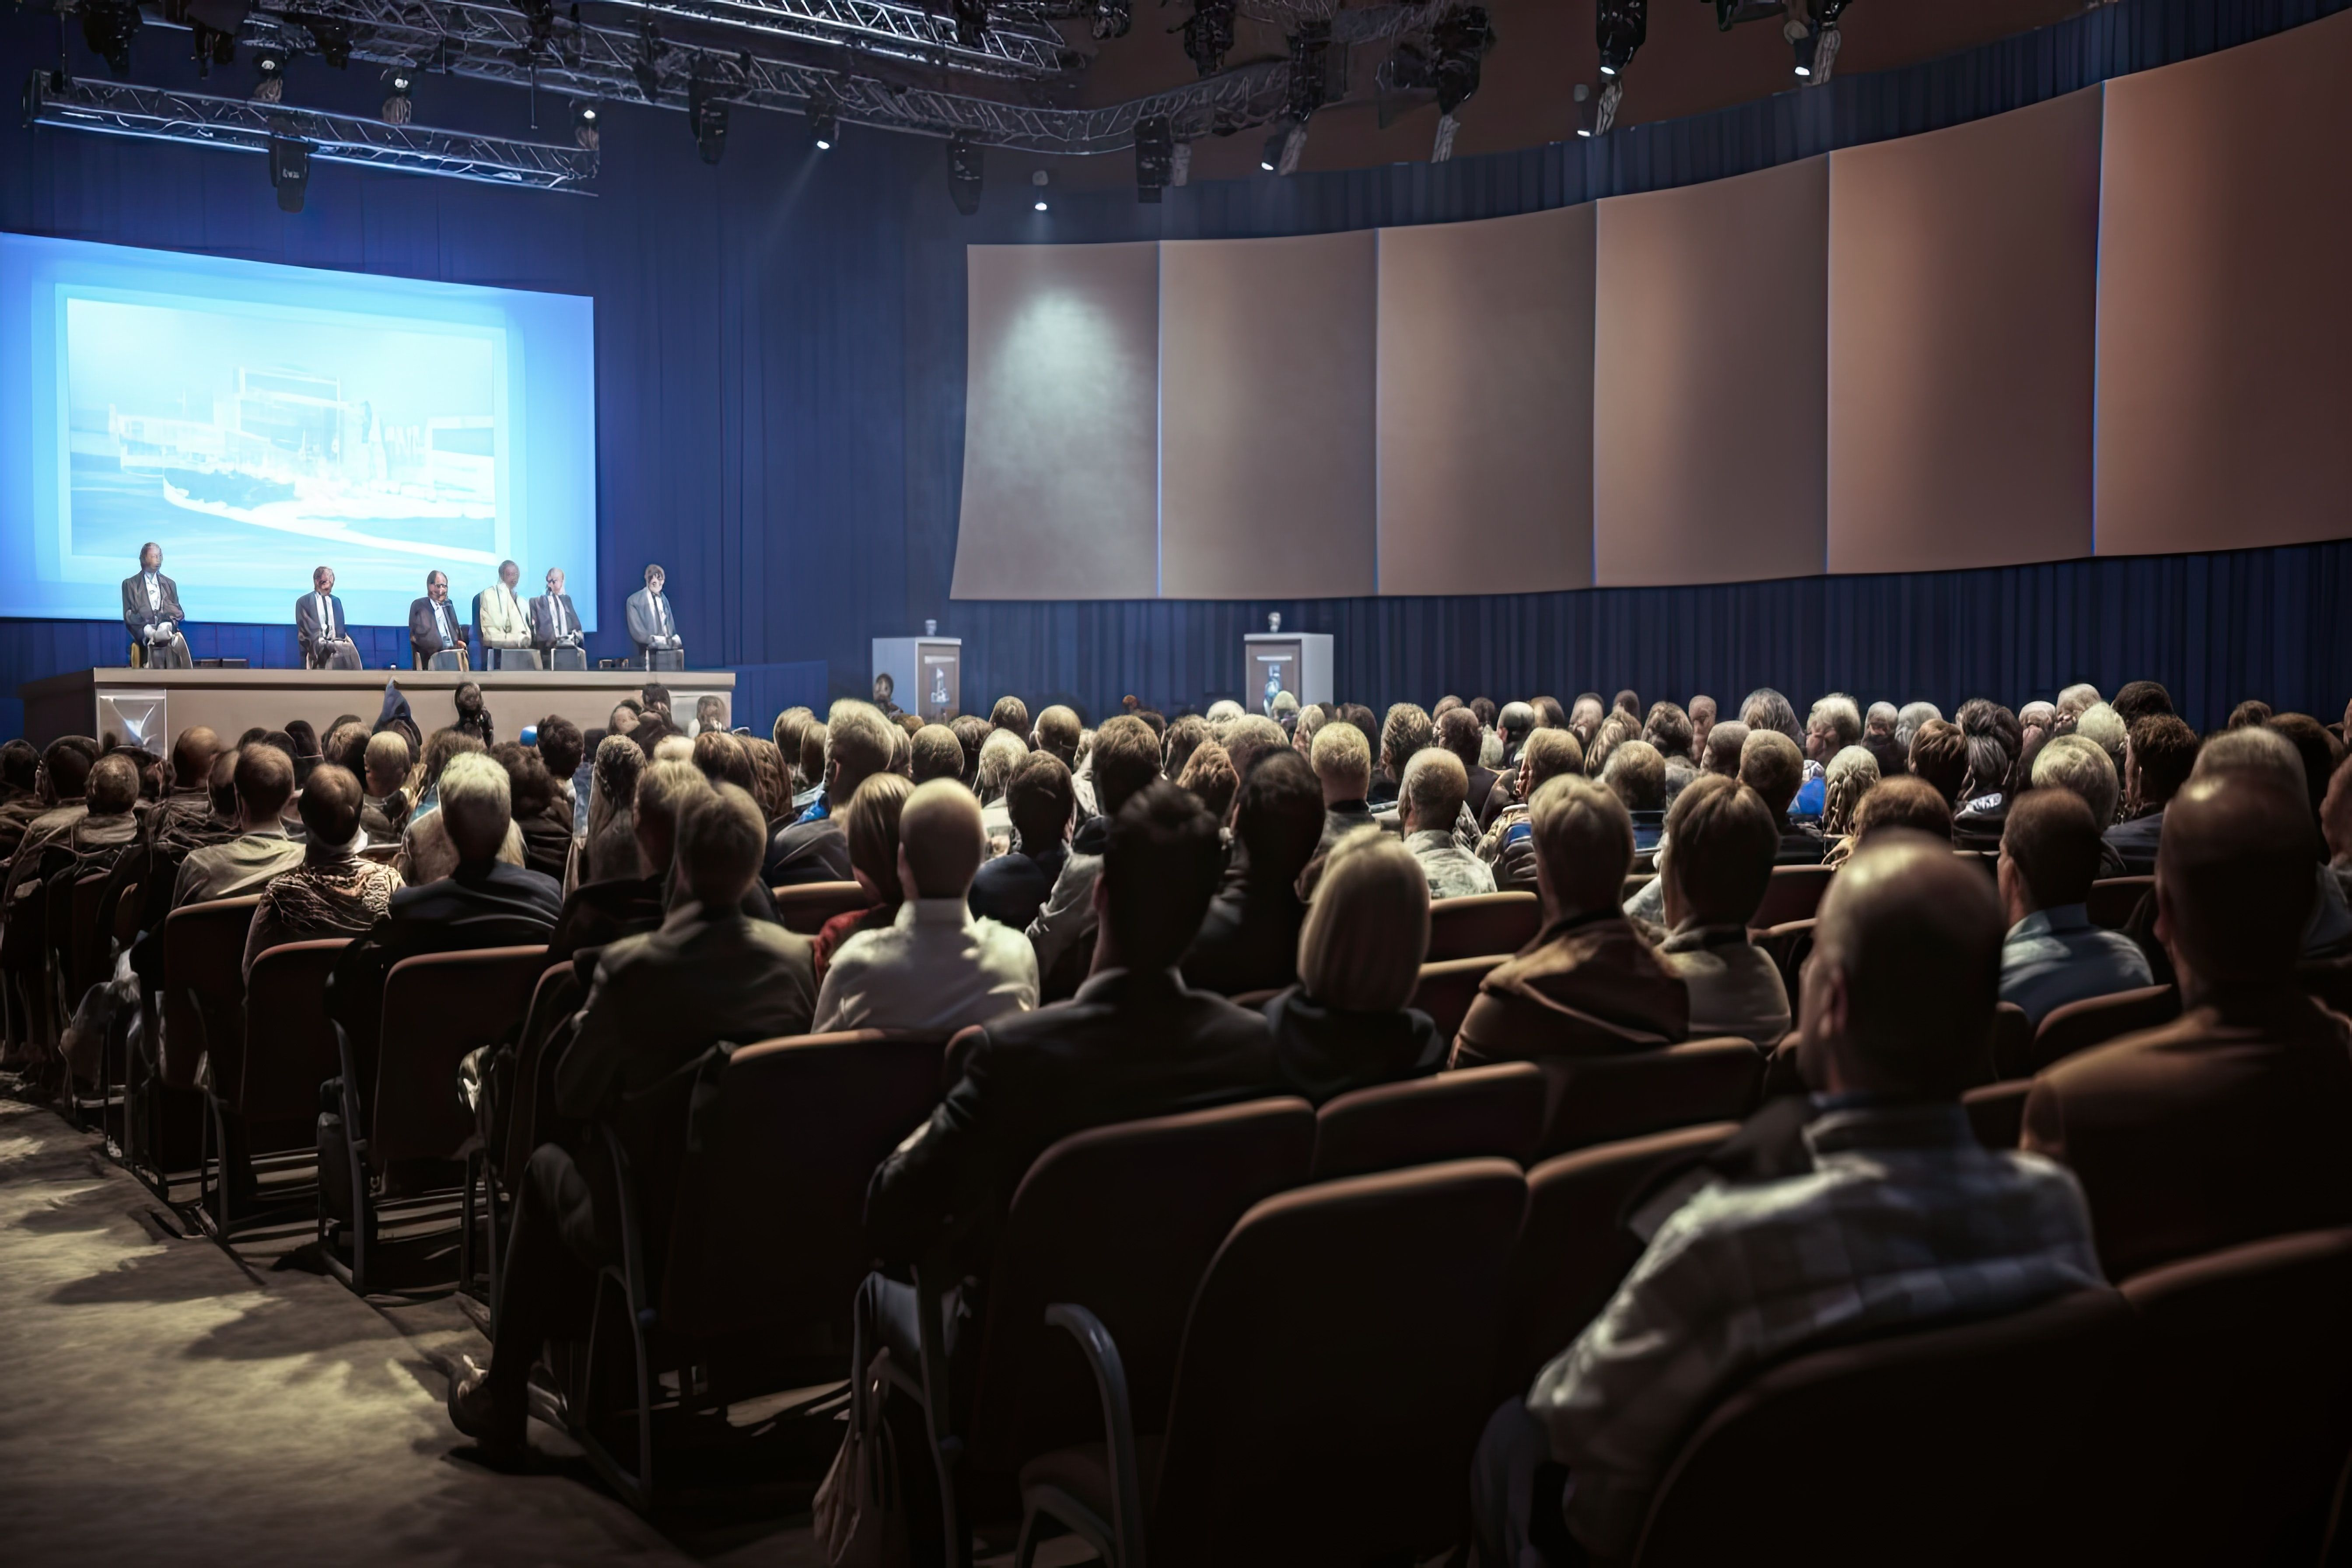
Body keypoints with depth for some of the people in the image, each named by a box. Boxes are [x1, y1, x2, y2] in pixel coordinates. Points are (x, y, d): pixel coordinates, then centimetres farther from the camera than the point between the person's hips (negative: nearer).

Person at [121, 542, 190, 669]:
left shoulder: (170, 584, 23)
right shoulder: (130, 584, 13)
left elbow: (178, 611, 16)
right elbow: (129, 616, 6)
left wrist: (169, 624, -9)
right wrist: (147, 629, -14)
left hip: (166, 628, 2)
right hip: (144, 631, -1)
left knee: (178, 640, -37)